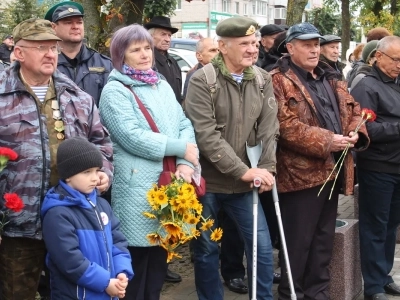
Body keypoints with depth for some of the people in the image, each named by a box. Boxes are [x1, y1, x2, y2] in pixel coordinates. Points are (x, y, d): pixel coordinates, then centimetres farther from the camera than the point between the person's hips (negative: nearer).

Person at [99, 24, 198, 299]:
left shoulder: (162, 85, 14)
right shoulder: (115, 91, -7)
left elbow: (185, 125, 8)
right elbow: (132, 137, -18)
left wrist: (186, 163, -10)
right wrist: (181, 148, -13)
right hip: (137, 189, -6)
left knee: (159, 263, 16)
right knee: (135, 271, 3)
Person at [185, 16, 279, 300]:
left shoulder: (263, 79, 4)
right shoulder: (201, 81, -12)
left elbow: (268, 129, 0)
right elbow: (206, 136, -20)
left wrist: (266, 168, -14)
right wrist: (244, 170, -22)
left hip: (244, 183, 4)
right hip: (208, 181, -3)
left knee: (262, 247, 6)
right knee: (207, 250, 10)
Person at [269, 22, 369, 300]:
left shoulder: (331, 78, 17)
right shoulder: (280, 81, -8)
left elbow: (353, 108, 19)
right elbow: (285, 126, -19)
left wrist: (355, 133, -2)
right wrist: (326, 140, -21)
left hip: (332, 169, 8)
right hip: (301, 171, -8)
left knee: (324, 238, 16)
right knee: (298, 240, 0)